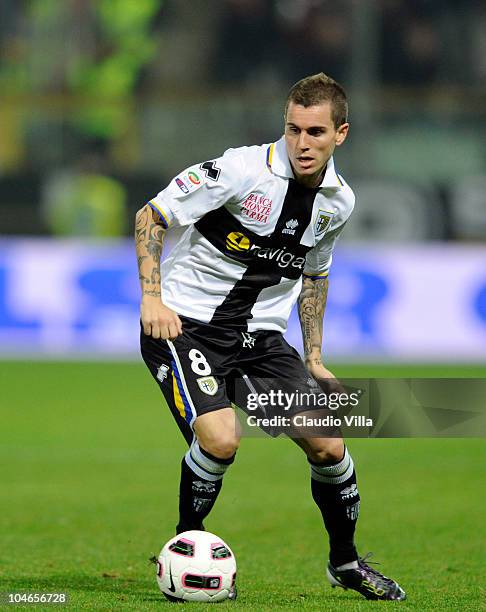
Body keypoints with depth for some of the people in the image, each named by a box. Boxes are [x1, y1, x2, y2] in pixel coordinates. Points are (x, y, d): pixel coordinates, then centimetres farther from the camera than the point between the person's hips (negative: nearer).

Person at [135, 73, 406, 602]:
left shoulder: (338, 202, 3)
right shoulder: (243, 170, -17)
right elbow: (150, 217, -11)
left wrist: (314, 356, 18)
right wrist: (152, 297, -21)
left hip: (261, 334, 5)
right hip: (184, 324, -5)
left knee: (328, 446, -5)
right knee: (220, 438, -28)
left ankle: (345, 563, 21)